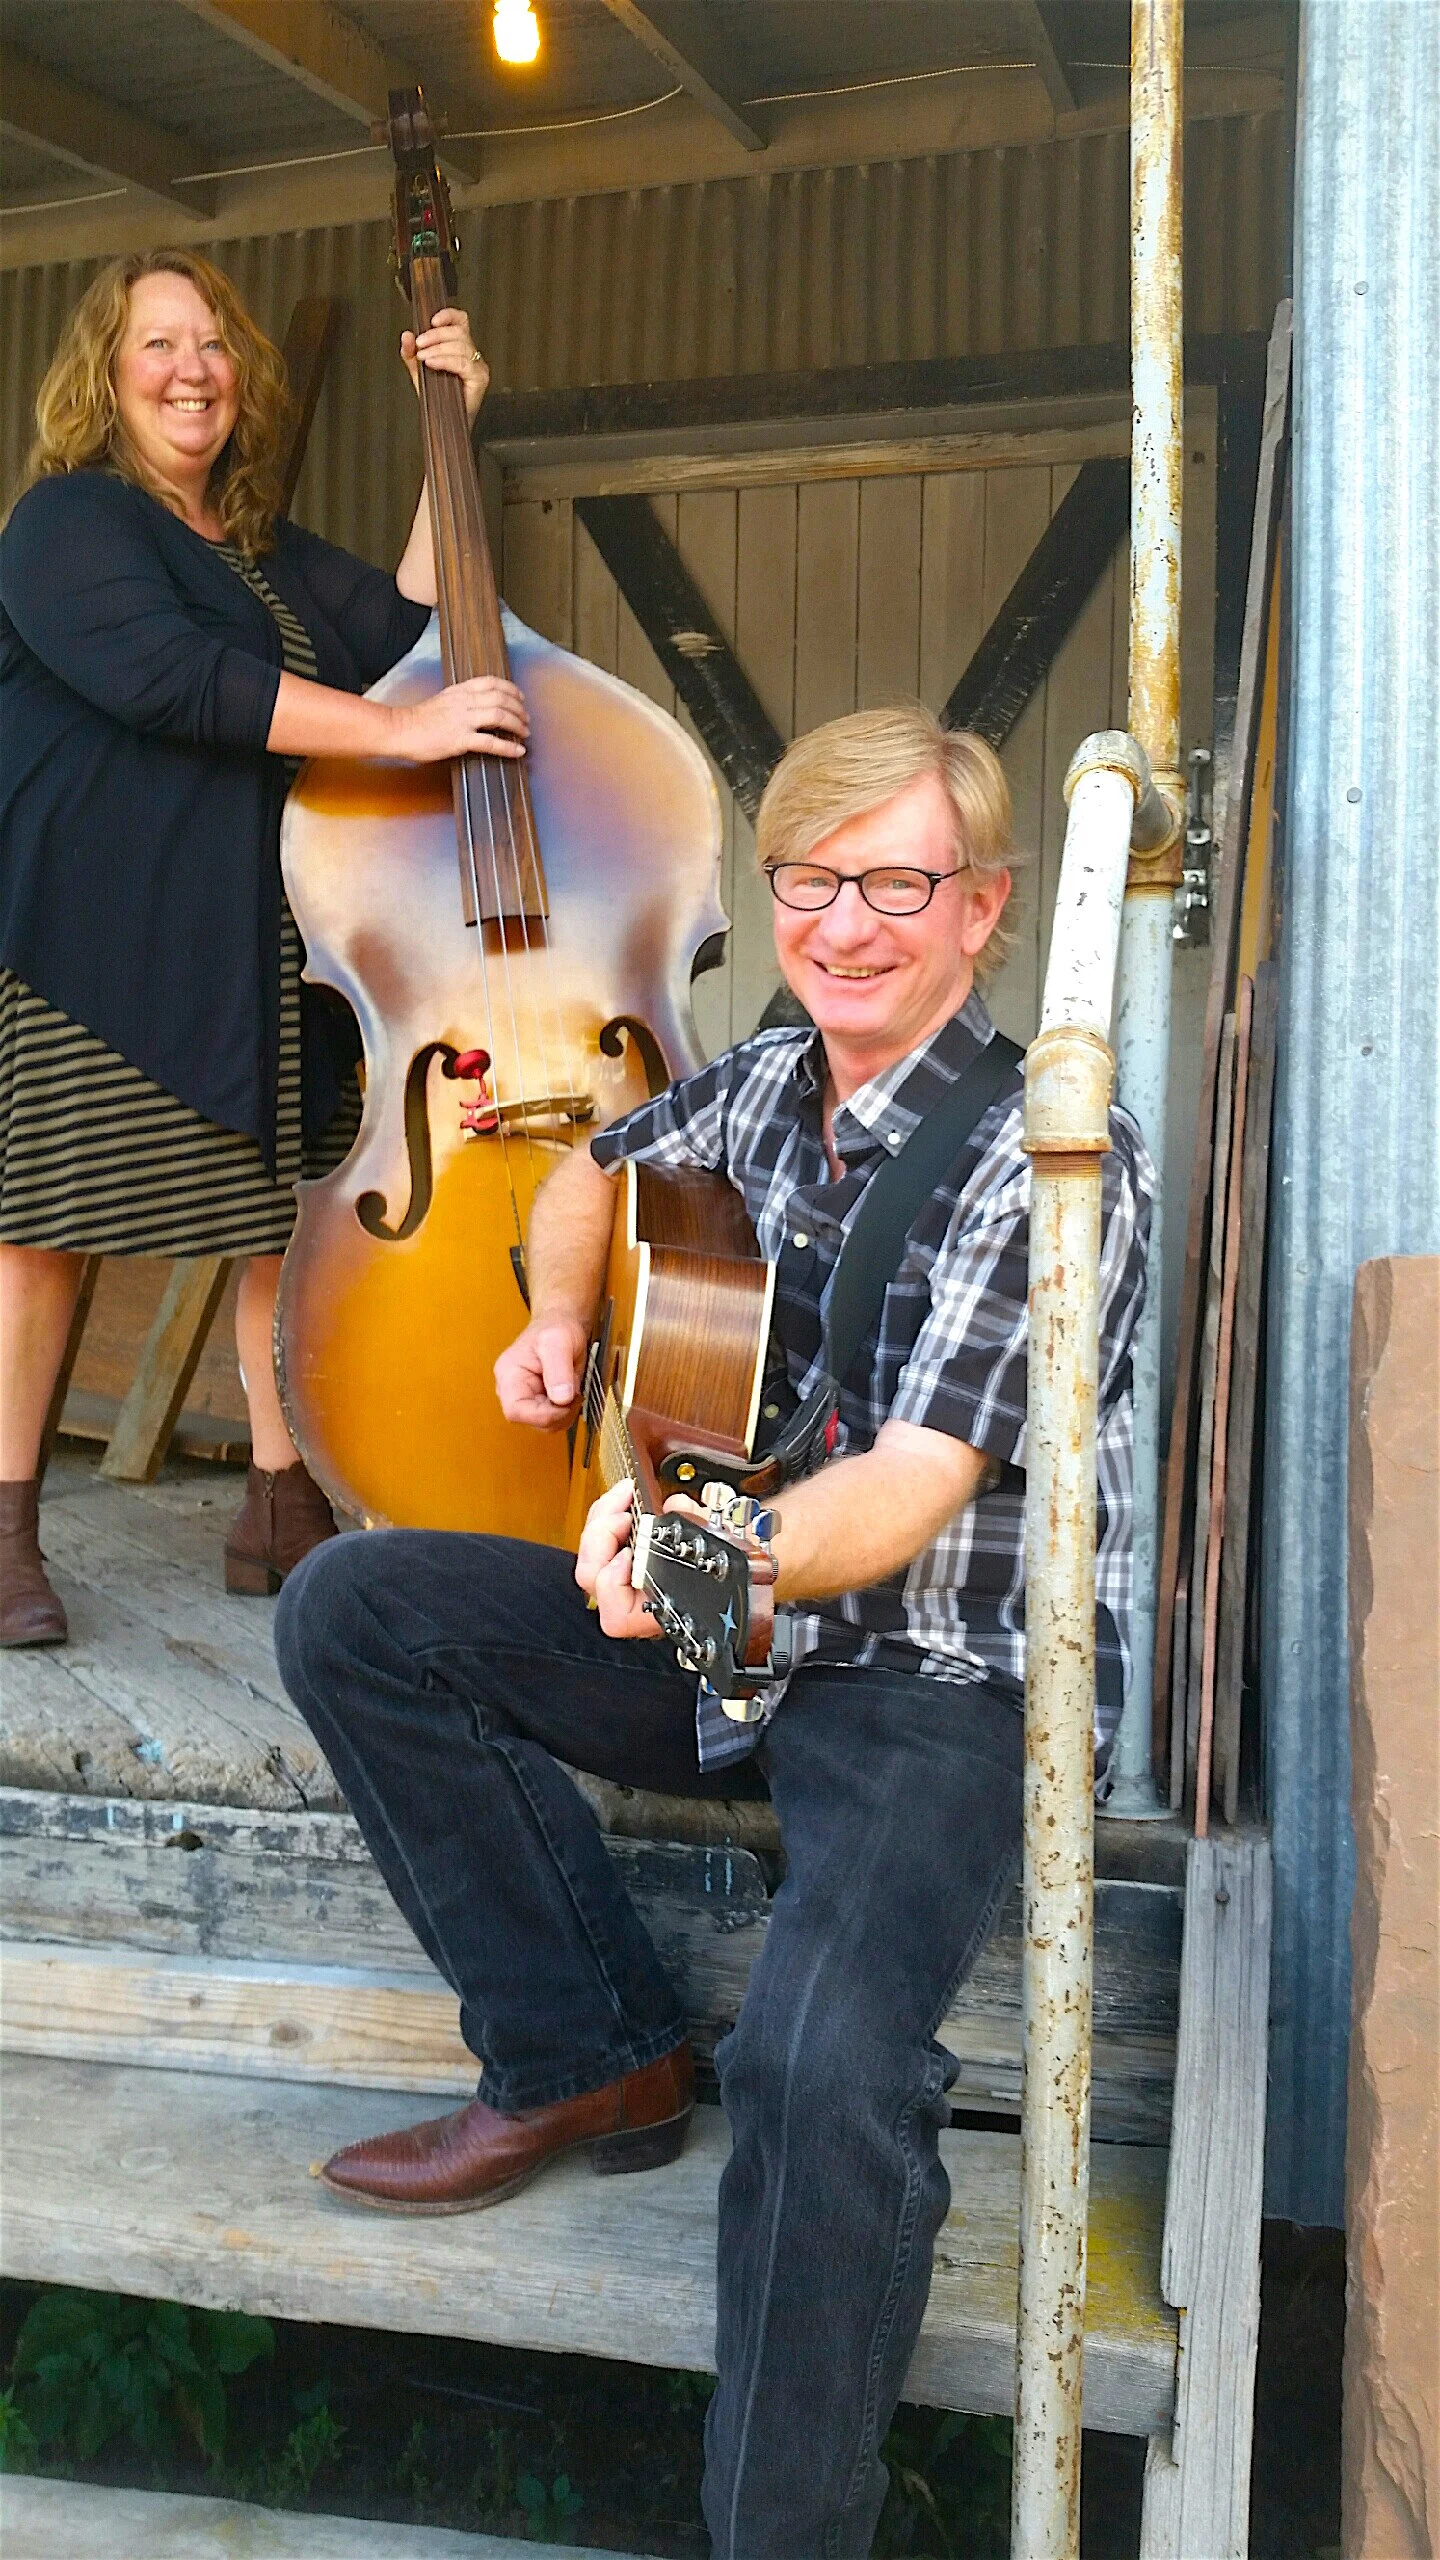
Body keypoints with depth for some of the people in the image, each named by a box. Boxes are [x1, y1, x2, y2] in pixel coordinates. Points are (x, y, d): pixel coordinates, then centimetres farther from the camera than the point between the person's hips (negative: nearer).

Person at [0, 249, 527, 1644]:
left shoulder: (271, 553, 21)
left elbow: (409, 628, 9)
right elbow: (168, 679, -19)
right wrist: (397, 729, -23)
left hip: (267, 947, 7)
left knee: (295, 1204, 3)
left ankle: (280, 1511, 14)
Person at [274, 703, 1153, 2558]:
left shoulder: (1052, 1157, -17)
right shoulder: (762, 1086, 4)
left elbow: (909, 1495, -27)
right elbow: (597, 1171, 27)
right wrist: (555, 1321, 7)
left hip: (951, 1680, -7)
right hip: (742, 1638, 8)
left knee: (822, 2058, -33)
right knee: (352, 1612, -1)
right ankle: (586, 2061, 6)